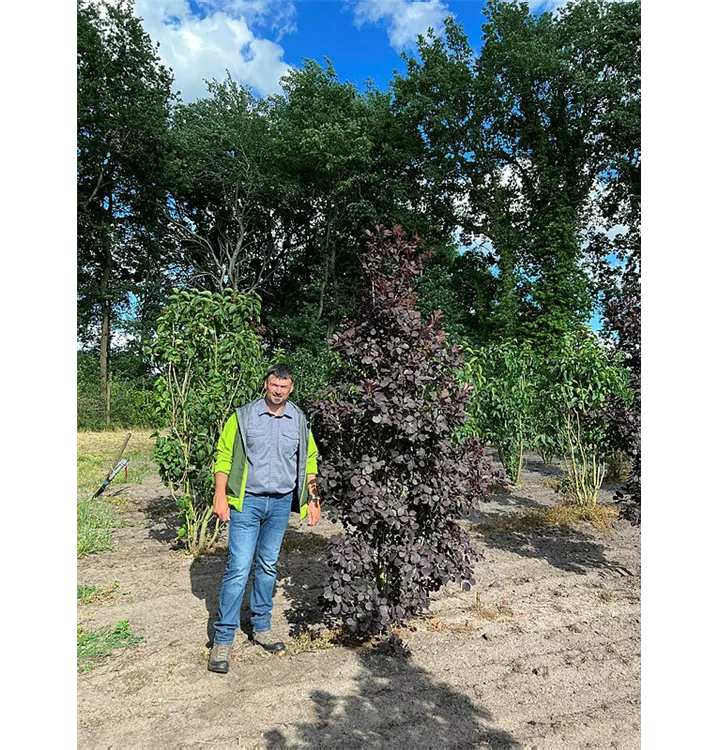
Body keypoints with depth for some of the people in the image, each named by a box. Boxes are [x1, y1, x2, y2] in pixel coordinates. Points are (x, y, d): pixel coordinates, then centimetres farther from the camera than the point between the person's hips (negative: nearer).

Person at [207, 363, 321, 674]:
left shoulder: (299, 421, 4)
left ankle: (261, 628, 29)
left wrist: (313, 499, 8)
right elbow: (224, 457, -3)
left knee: (268, 566, 14)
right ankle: (223, 639, 6)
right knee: (239, 568, -5)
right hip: (246, 502, -3)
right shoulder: (243, 416, -4)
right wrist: (220, 496, -10)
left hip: (281, 504, 3)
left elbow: (309, 462, 12)